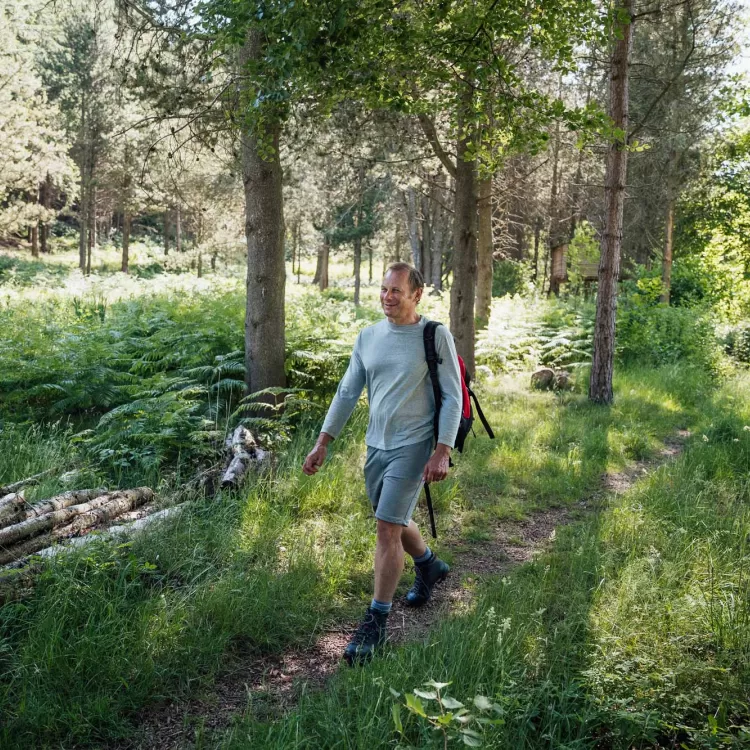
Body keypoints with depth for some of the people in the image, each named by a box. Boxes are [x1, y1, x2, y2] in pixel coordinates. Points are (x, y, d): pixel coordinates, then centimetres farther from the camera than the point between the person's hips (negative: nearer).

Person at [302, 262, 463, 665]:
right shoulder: (368, 336, 6)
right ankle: (430, 567, 48)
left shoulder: (436, 336, -8)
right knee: (395, 522, 19)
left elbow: (452, 397, -9)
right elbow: (347, 392, 9)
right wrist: (322, 444, 5)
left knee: (388, 528, -9)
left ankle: (375, 623, 2)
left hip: (412, 447, -6)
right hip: (376, 446, 6)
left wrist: (442, 451, -18)